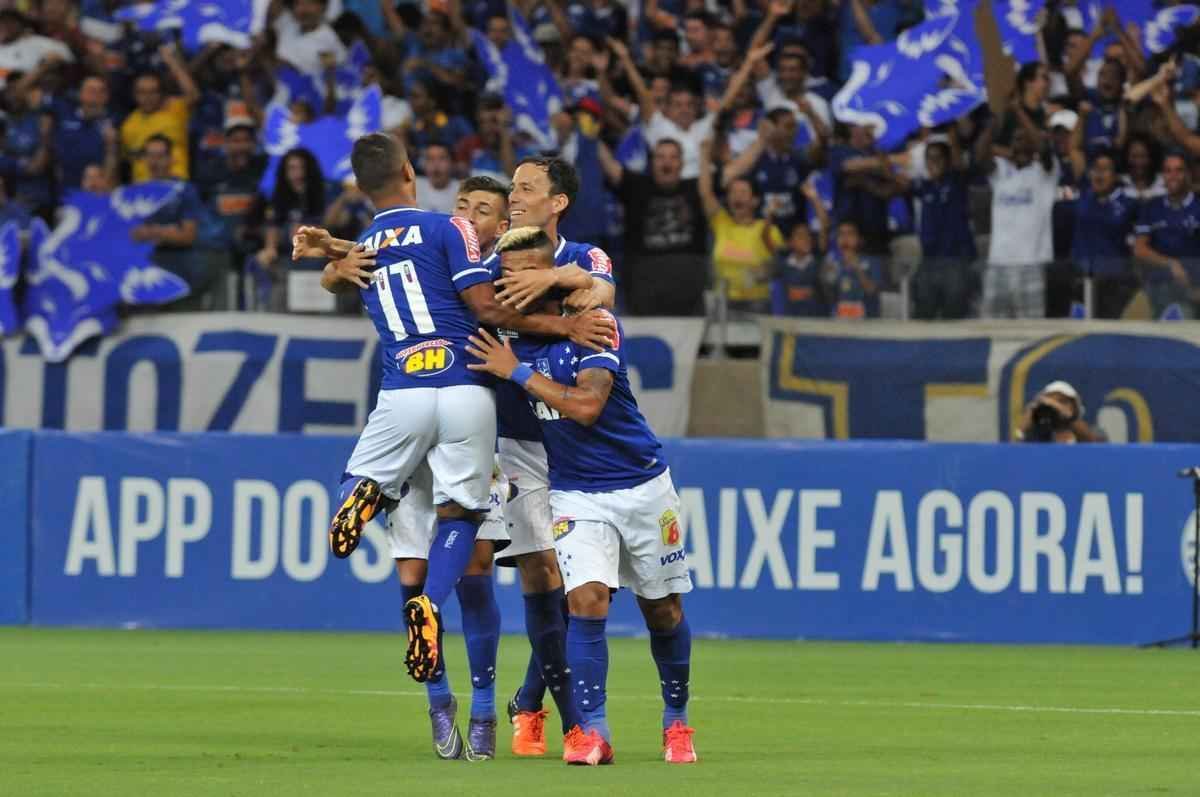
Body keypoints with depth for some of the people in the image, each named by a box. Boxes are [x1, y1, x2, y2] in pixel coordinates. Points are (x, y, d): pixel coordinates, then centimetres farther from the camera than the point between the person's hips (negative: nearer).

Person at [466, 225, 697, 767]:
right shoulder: (503, 337, -4)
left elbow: (586, 406, -27)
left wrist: (518, 372, -24)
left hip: (641, 485, -2)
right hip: (576, 494, 2)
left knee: (663, 611, 10)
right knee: (587, 598, -20)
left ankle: (676, 720, 32)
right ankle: (593, 733, -17)